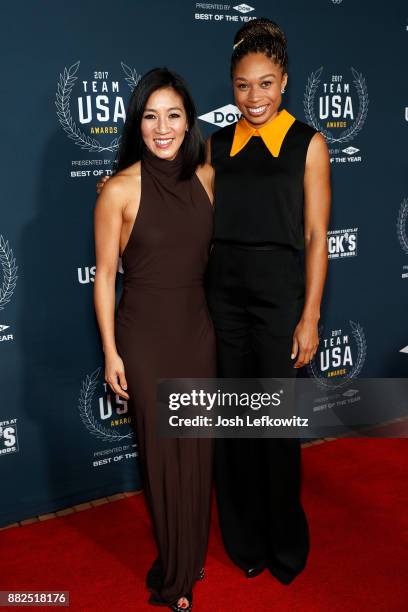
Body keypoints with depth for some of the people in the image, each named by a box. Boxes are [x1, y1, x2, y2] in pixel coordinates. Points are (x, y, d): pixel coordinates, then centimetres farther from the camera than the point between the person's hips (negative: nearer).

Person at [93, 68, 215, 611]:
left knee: (199, 446, 14)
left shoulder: (205, 176, 0)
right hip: (146, 334, -4)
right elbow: (104, 276, -8)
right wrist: (111, 353, -8)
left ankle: (192, 557, 38)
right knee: (163, 450, 8)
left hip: (198, 327, 4)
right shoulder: (120, 190, -13)